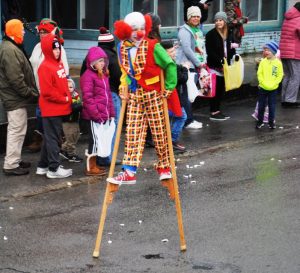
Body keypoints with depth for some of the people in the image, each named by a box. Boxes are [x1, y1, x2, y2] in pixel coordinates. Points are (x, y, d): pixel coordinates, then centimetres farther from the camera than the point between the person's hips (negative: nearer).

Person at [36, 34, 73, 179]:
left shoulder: (59, 64, 11)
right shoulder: (45, 67, -17)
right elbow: (47, 91, -21)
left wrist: (68, 96, 5)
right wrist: (64, 99, -14)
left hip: (59, 108, 9)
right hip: (51, 109, -9)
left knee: (50, 137, 15)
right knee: (53, 138, -2)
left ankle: (43, 166, 25)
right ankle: (54, 168, 4)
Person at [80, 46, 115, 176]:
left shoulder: (103, 75, 18)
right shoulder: (88, 76, -12)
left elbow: (108, 95, 22)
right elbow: (87, 97, -17)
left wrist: (111, 113, 16)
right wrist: (96, 114, -20)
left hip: (104, 115, 9)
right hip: (94, 116, -9)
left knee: (98, 140, 14)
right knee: (95, 140, -4)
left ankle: (93, 164, 24)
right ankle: (90, 168, 3)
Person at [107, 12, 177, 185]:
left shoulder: (153, 47, -13)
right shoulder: (122, 48, 2)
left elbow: (170, 65, -9)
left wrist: (169, 87, -9)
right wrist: (124, 88, 8)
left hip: (154, 96, -4)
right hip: (134, 96, 4)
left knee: (159, 133, 5)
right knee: (133, 134, 0)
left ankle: (164, 167, 21)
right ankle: (130, 172, -3)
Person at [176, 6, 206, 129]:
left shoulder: (198, 30, 17)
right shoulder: (184, 30, -10)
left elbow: (202, 47, 22)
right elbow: (187, 49, -17)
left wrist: (204, 61, 5)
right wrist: (198, 63, -12)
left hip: (196, 66, 8)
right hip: (186, 65, -8)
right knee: (187, 94, -7)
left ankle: (190, 118, 16)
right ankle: (188, 121, -6)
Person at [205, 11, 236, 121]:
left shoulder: (229, 34, 12)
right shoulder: (211, 34, -8)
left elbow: (231, 49, 16)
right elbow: (210, 51, -14)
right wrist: (220, 61, -20)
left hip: (224, 66, 6)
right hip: (214, 66, -6)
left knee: (221, 89, 11)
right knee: (215, 90, -4)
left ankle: (217, 110, 20)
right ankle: (213, 113, 1)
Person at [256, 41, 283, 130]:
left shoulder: (278, 62, -7)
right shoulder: (263, 62, -3)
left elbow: (280, 76, -5)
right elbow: (259, 74, -3)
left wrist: (273, 84, -14)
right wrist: (263, 83, -14)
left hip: (273, 89, -1)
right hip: (262, 88, 1)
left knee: (272, 106, 6)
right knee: (261, 106, 9)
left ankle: (271, 122, 18)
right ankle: (260, 121, 21)